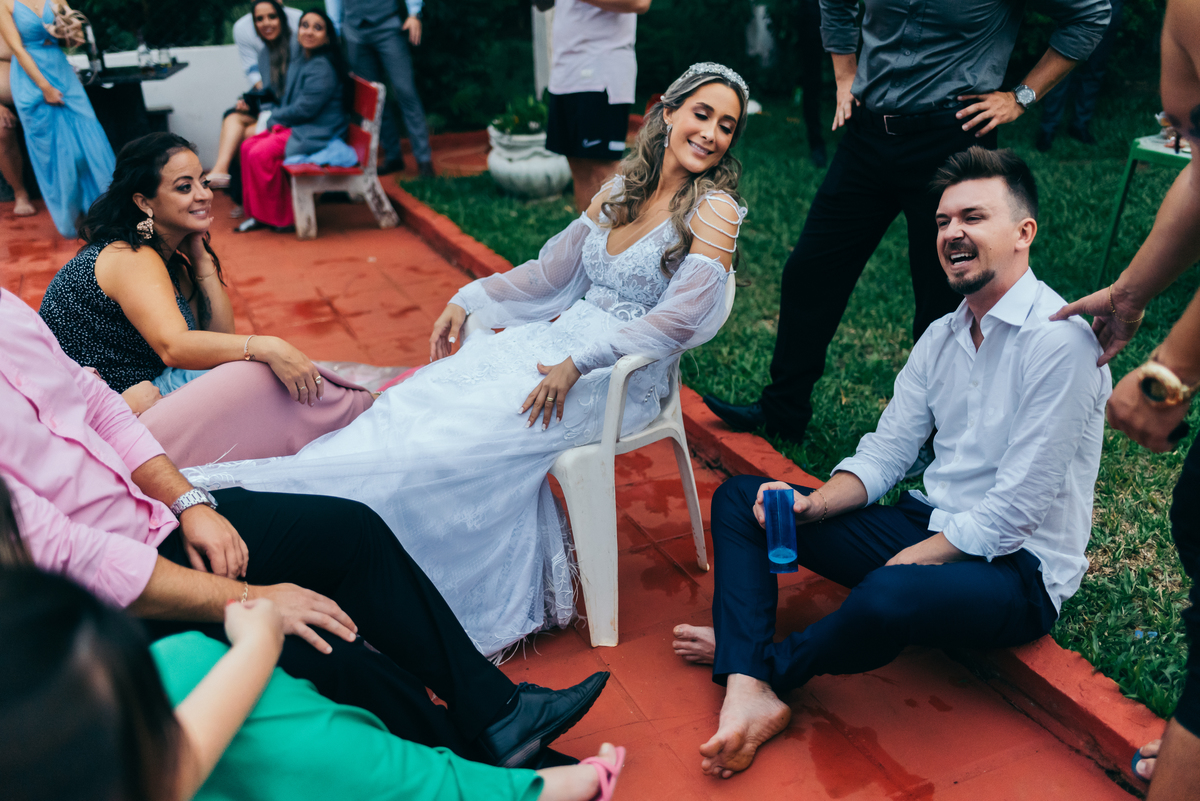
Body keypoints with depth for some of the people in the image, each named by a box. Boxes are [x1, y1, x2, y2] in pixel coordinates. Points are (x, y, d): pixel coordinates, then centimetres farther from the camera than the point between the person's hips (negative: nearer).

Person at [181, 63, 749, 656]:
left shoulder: (712, 208, -7)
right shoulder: (619, 193, 13)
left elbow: (680, 318, -17)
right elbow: (549, 273, 17)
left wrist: (577, 364, -23)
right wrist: (468, 301, 6)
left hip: (620, 377, -6)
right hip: (559, 341, 6)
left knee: (470, 432, -23)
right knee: (420, 399, -15)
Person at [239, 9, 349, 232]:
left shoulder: (323, 67, -17)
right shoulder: (301, 63, 14)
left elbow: (305, 109, -21)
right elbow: (289, 100, 21)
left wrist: (275, 117, -6)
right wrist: (278, 119, 1)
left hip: (317, 134, -10)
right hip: (296, 126, 10)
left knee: (261, 153, -22)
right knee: (248, 146, 1)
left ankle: (280, 218, -8)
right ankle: (259, 213, 7)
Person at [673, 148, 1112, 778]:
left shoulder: (1059, 338, -17)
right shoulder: (941, 337, 9)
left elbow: (1016, 509, -20)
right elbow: (884, 453, 7)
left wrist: (900, 563, -19)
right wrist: (811, 505, -12)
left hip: (1018, 568, -8)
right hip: (928, 527, 8)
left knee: (887, 599, -42)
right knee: (738, 498, 0)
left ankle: (759, 664, -8)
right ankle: (748, 695, -20)